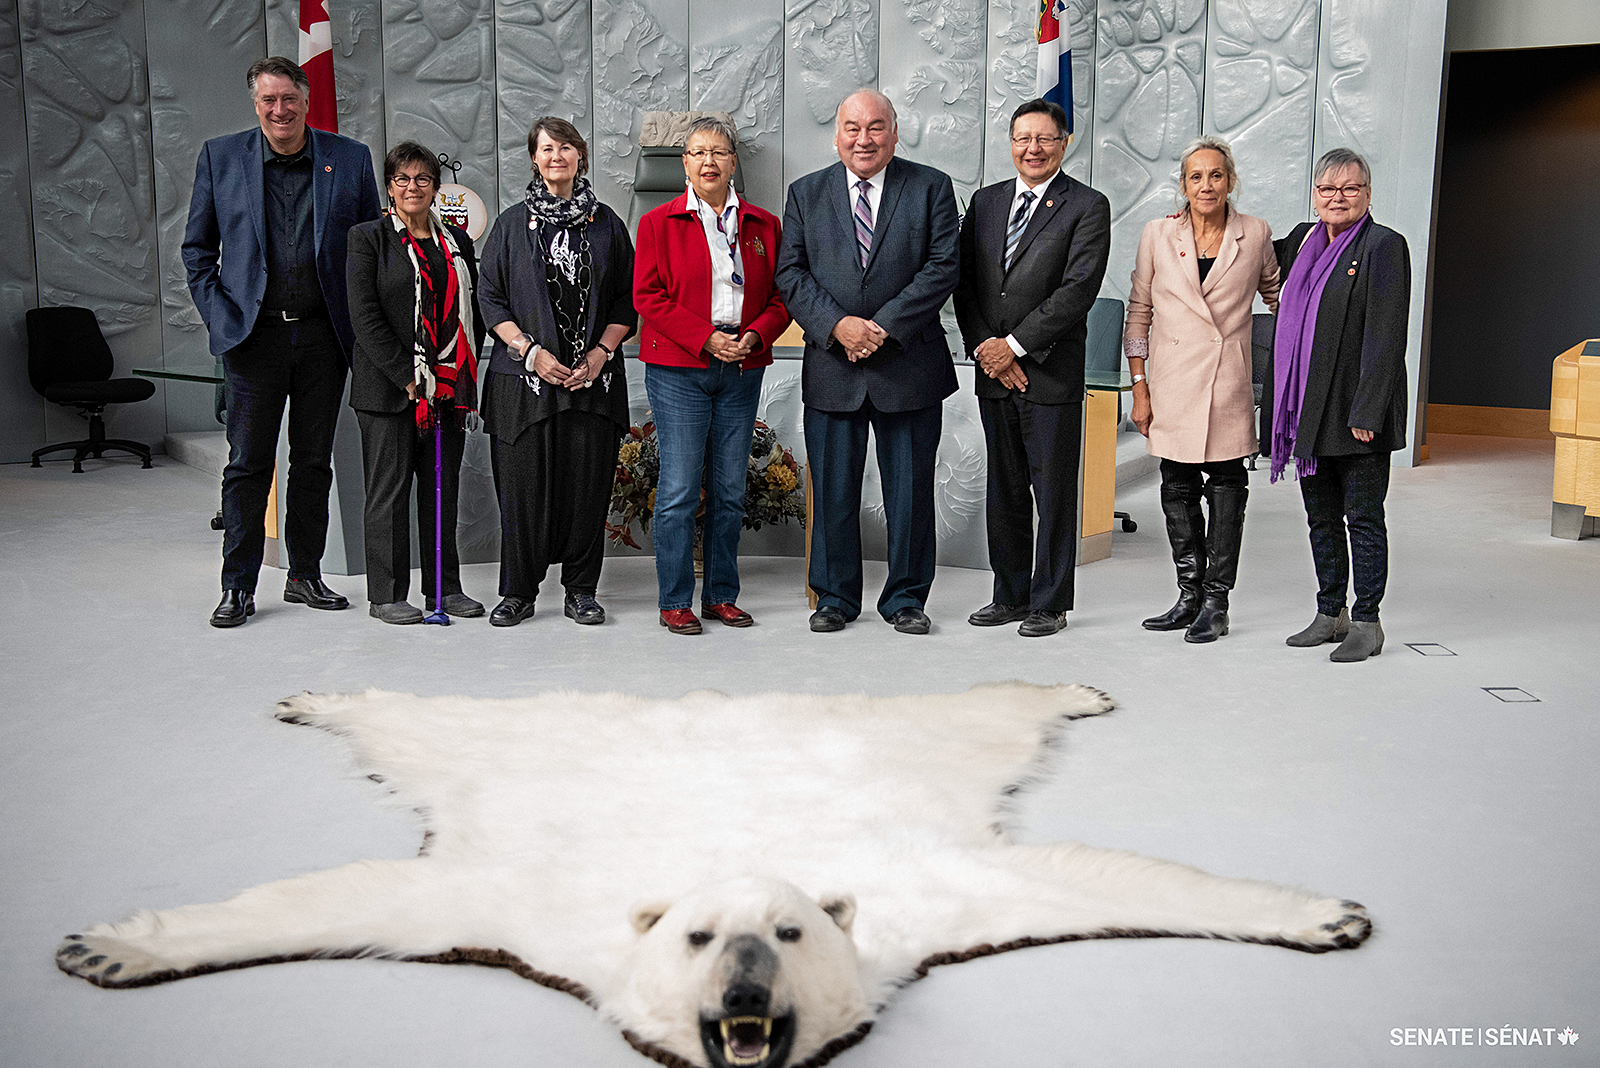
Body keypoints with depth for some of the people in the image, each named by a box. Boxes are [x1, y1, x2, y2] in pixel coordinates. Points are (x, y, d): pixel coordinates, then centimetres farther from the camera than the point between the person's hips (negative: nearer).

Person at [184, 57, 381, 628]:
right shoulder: (219, 157, 4)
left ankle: (305, 576, 22)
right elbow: (197, 250, 8)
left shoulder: (350, 159, 4)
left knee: (314, 461, 9)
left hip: (324, 336, 1)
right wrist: (220, 318, -4)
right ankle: (238, 587, 10)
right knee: (248, 464, 1)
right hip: (253, 336, -1)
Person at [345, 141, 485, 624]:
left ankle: (445, 587, 18)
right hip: (388, 386, -4)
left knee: (444, 487, 9)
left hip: (449, 386, 4)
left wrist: (463, 375, 1)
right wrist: (407, 375, -14)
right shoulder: (368, 237, 0)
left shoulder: (457, 241, 13)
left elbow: (472, 312, 14)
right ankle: (386, 595, 9)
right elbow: (364, 316, -8)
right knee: (389, 489, 1)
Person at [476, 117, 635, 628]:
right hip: (524, 375, -1)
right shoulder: (512, 223, 7)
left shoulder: (606, 224, 9)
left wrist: (600, 354, -6)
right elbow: (489, 297, 4)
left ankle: (581, 590, 13)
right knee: (523, 485, -1)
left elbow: (627, 300, 8)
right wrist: (531, 351, -8)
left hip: (592, 375, 1)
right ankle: (517, 591, 12)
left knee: (587, 484, 0)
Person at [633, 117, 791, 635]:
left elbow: (780, 296, 10)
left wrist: (753, 337, -9)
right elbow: (649, 297, -4)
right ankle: (676, 601, 5)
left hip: (742, 370, 3)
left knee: (730, 489, 7)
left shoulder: (763, 225, 12)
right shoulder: (658, 223, 4)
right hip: (677, 368, -3)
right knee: (679, 487, -5)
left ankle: (722, 596, 18)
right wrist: (706, 338, -14)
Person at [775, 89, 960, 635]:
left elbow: (943, 267, -5)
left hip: (909, 364, -1)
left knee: (911, 490, 6)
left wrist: (884, 327, -14)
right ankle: (835, 597, 21)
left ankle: (905, 597, 20)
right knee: (833, 491, 6)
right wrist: (837, 325, -14)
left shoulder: (931, 187, 4)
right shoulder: (806, 193, 9)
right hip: (831, 367, 1)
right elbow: (791, 273, 2)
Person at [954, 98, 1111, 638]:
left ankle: (1050, 603, 13)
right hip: (993, 373, 5)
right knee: (1003, 493, 12)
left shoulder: (1088, 207, -3)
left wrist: (1015, 345, -15)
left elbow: (1078, 289, -13)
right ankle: (1010, 596, 24)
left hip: (1051, 373, -5)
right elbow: (964, 283, 9)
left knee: (1054, 495, 2)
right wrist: (983, 347, -5)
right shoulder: (986, 201, 13)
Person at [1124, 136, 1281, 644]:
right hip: (1173, 383, 1)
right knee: (1177, 489, 6)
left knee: (1227, 487, 2)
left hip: (1229, 383, -1)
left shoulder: (1255, 235, 1)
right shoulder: (1158, 235, 2)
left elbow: (1275, 293, 18)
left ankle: (1215, 602, 10)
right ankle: (1189, 596, 18)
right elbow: (1139, 312, 6)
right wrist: (1139, 387, 2)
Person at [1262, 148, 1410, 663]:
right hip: (1308, 408, 7)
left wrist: (1366, 412, -20)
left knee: (1363, 518, 1)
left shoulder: (1385, 246, -8)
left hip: (1356, 412, -7)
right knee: (1321, 518, 13)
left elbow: (1385, 339, -14)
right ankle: (1330, 613, 24)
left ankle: (1366, 622, 10)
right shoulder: (1303, 240, 12)